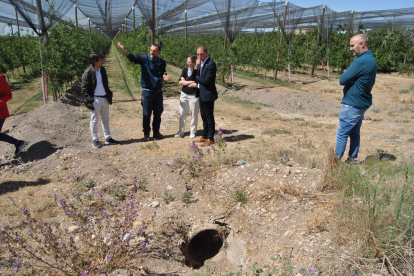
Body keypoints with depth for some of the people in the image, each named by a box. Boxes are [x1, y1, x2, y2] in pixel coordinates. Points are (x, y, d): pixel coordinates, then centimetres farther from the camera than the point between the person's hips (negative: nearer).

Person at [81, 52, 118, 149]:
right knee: (94, 121, 5)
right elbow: (84, 89, -9)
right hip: (95, 100, -6)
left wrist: (109, 95, 13)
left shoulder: (102, 70, 8)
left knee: (106, 120, 14)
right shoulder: (88, 73, -11)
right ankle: (95, 140, 15)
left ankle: (108, 138, 24)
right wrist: (89, 100, -16)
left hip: (104, 98, 7)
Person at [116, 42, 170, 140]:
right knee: (146, 114, 3)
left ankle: (156, 132, 27)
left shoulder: (162, 63, 4)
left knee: (158, 114, 12)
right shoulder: (144, 59, -6)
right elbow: (132, 57, -21)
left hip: (158, 92, 3)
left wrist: (164, 77, -11)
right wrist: (123, 49, -38)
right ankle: (146, 133, 17)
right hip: (147, 91, -3)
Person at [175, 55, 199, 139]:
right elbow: (180, 82, 2)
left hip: (194, 95, -5)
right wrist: (191, 82, -9)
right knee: (182, 114, 9)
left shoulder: (197, 71, -9)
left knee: (194, 115, 5)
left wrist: (186, 83, -6)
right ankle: (181, 132, 21)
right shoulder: (185, 70, 9)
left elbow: (197, 84, -20)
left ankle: (193, 132, 20)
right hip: (184, 94, 5)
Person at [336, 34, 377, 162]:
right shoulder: (371, 59, 11)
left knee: (342, 134, -1)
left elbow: (342, 80, -22)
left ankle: (337, 160, 6)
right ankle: (353, 159, 23)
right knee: (354, 133, 16)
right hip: (362, 103, 10)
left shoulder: (362, 61, -22)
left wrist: (349, 80, -1)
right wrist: (351, 80, -6)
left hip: (352, 104, -10)